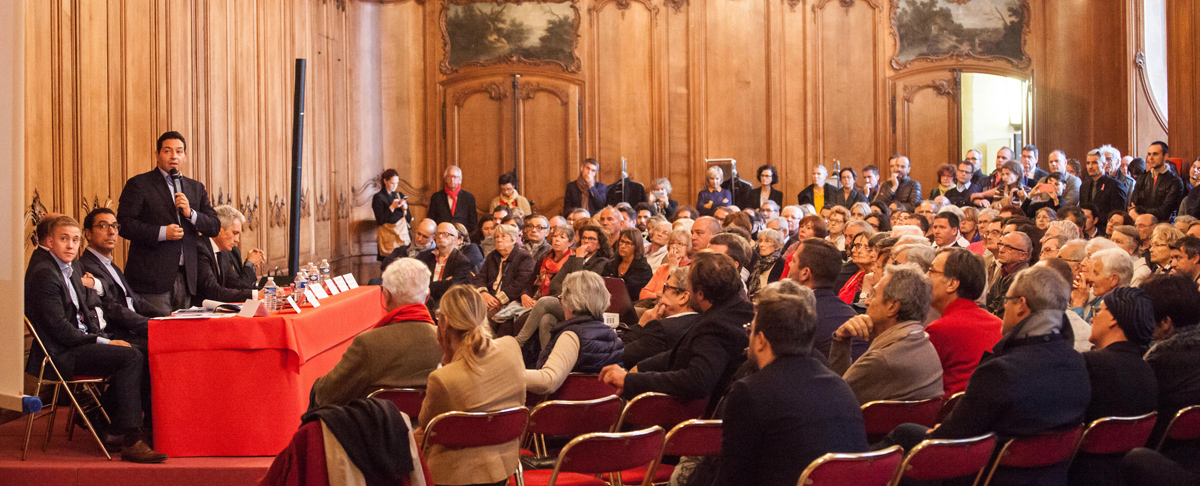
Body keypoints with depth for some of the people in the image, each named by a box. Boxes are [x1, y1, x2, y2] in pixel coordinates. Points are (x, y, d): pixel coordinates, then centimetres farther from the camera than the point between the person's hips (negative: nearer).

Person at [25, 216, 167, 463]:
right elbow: (59, 327, -19)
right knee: (132, 357, -22)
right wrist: (102, 342, -15)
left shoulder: (71, 271, 18)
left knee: (135, 354, -4)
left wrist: (106, 339, 1)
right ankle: (131, 442, -24)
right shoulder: (44, 274, -14)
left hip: (76, 345, 10)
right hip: (58, 355, -10)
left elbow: (86, 314, 21)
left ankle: (110, 428, 5)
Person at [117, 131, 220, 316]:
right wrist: (161, 233, -16)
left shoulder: (196, 188, 17)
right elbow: (124, 225, -7)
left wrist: (190, 213, -5)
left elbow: (215, 228, 13)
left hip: (185, 278, 5)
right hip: (153, 278, -5)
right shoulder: (138, 184, 2)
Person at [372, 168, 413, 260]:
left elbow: (409, 220, 12)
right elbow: (380, 221, -9)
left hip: (402, 234, 4)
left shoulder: (400, 196, 13)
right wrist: (392, 207, -14)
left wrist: (405, 209, -6)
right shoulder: (378, 197, -1)